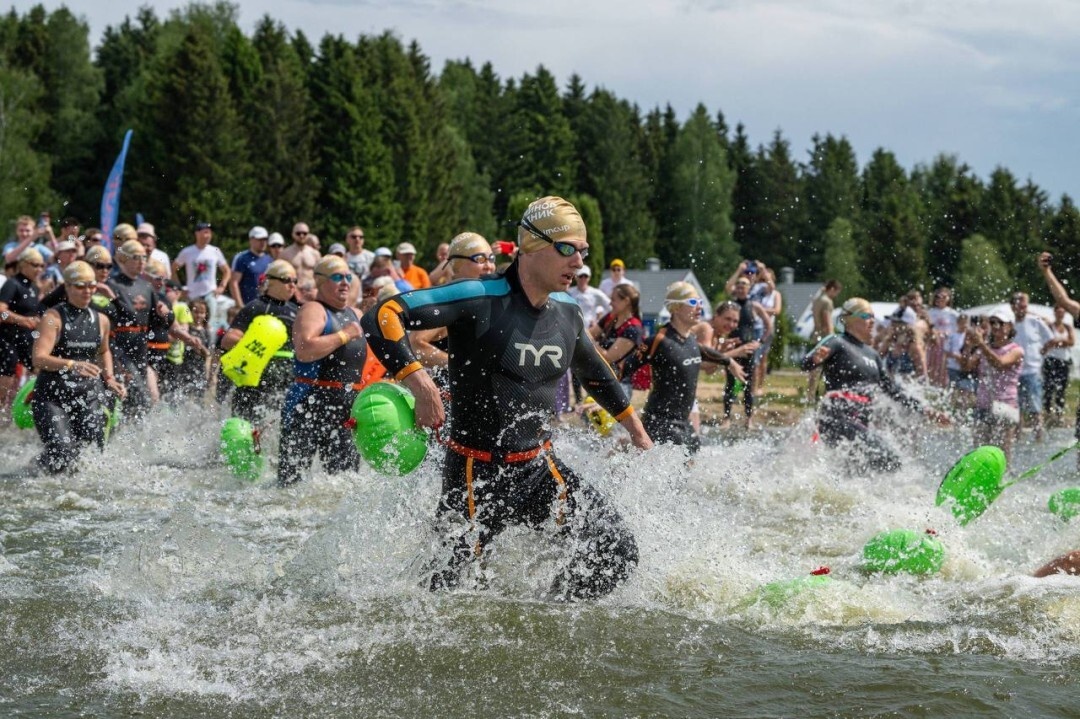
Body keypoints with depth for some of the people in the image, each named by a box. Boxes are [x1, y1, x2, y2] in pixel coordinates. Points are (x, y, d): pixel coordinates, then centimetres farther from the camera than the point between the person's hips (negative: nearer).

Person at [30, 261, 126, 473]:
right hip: (52, 397, -5)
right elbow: (39, 359, -19)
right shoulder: (53, 318, -7)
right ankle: (40, 468, 17)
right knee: (63, 453, -18)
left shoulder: (101, 320, 10)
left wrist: (109, 379, 15)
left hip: (90, 394, 5)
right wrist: (71, 364, -34)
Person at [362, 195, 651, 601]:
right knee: (441, 587, -3)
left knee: (617, 554, -4)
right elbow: (381, 317, -23)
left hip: (540, 469, 6)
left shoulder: (566, 312, 6)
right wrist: (416, 379, -34)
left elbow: (593, 371, 27)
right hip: (478, 474, -6)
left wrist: (634, 426, 34)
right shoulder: (480, 299, -16)